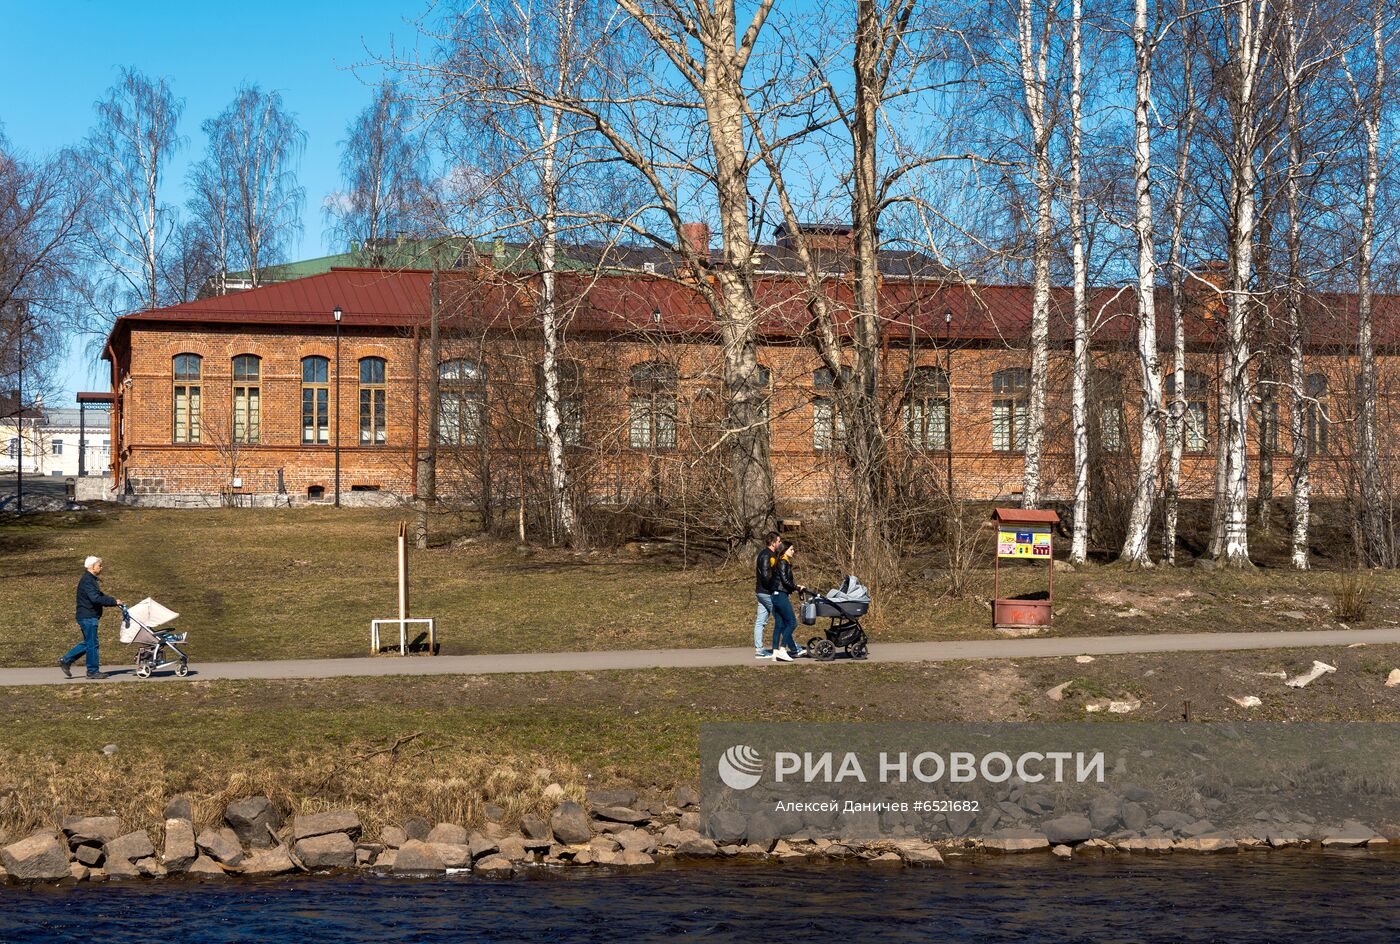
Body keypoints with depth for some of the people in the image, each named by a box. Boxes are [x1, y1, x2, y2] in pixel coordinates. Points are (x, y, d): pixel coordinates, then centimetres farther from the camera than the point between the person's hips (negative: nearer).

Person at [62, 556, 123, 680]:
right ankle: (93, 671, 4)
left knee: (87, 643, 16)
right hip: (88, 617, -10)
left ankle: (66, 661, 19)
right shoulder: (87, 581, -17)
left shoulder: (90, 580, 17)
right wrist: (113, 602, -23)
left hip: (87, 617, 10)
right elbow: (95, 599, -26)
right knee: (92, 644, -3)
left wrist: (113, 601, 11)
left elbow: (99, 596, 22)